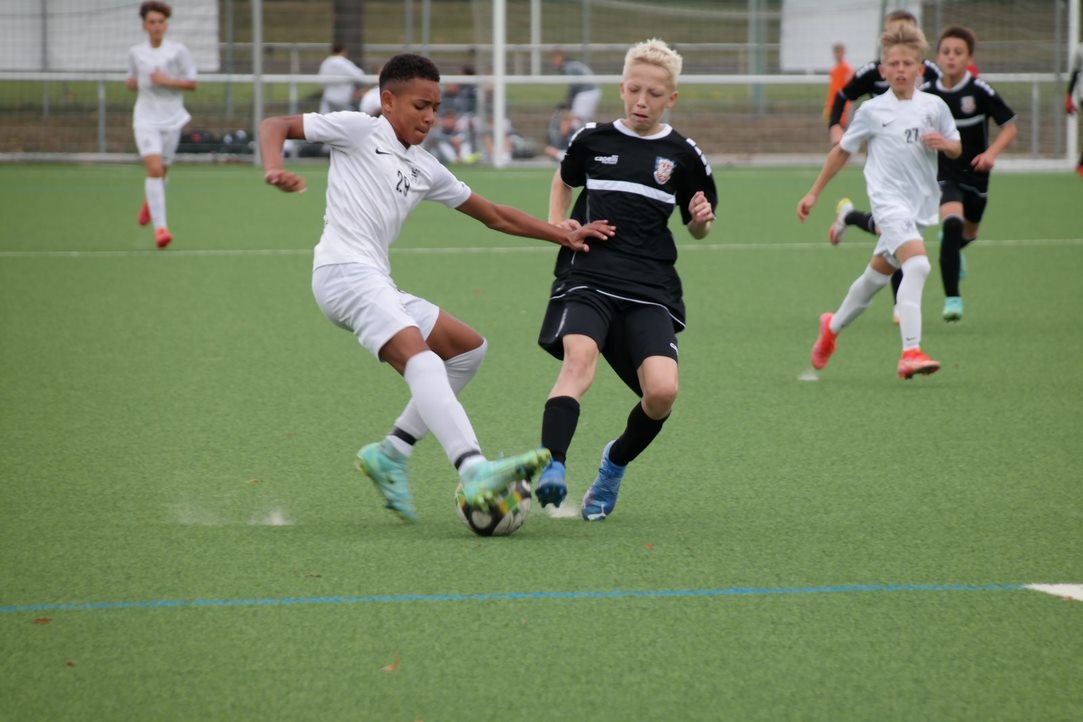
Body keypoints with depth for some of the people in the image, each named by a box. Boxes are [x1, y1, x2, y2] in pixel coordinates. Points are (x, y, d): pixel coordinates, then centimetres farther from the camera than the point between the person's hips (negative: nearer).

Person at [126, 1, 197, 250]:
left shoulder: (178, 51, -3)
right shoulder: (135, 52, 4)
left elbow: (192, 83, -1)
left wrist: (168, 81, -16)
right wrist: (132, 82, -4)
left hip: (171, 119, 0)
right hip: (146, 119, 0)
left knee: (161, 172, 12)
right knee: (154, 168, -19)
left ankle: (149, 201, 48)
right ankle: (160, 227, -22)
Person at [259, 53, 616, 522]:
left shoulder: (425, 170, 23)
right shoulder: (359, 131, 4)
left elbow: (495, 216, 27)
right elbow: (275, 126, 3)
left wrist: (564, 236, 21)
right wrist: (274, 169, -18)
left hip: (378, 285, 9)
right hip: (344, 272, -9)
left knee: (469, 348, 13)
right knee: (422, 360, -27)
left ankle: (392, 453, 7)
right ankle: (475, 473, -44)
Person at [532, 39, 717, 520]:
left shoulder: (683, 156, 7)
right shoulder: (592, 140, 9)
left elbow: (697, 229, 18)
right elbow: (564, 180, 30)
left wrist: (701, 219, -5)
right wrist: (556, 225, 13)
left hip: (650, 289, 1)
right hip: (587, 277, -1)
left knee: (662, 392, -17)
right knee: (579, 358, -31)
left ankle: (616, 462, 14)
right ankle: (551, 470, -46)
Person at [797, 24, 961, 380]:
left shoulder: (934, 107, 5)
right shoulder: (872, 110, -1)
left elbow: (956, 149, 15)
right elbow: (842, 151, 11)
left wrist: (944, 143, -10)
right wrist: (814, 193, 14)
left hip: (920, 203, 5)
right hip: (888, 200, -5)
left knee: (878, 273, 19)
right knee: (917, 264, -26)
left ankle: (834, 325, 45)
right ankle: (911, 352, -32)